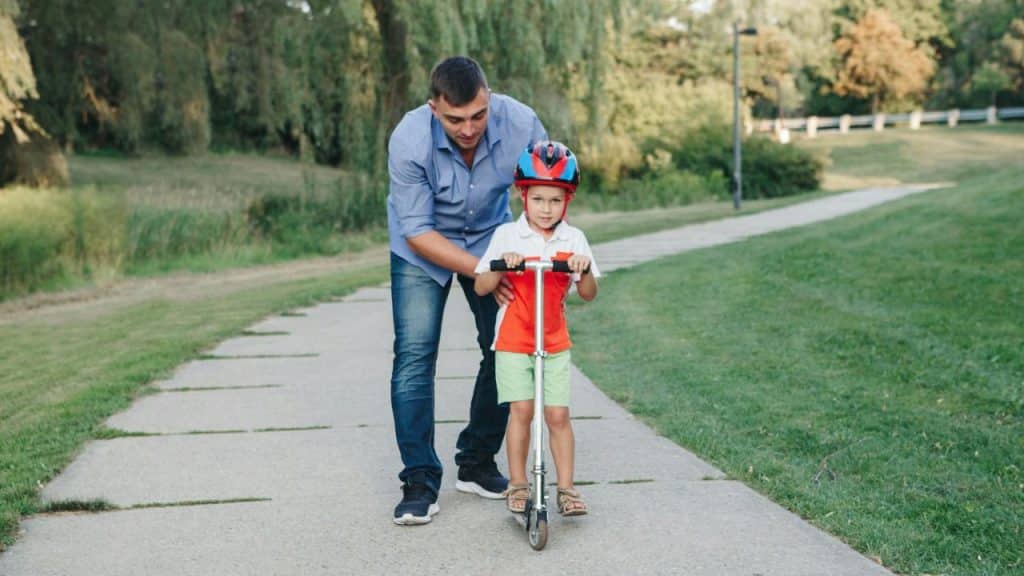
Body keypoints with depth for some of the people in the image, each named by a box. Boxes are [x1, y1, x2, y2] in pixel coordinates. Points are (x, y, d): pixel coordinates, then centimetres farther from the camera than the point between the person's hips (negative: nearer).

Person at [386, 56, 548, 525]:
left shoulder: (520, 123, -27)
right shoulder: (409, 140, -31)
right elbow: (417, 231, -25)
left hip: (491, 238, 3)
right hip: (422, 249, -2)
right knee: (414, 354, -13)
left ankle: (477, 464, 16)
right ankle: (419, 482, -5)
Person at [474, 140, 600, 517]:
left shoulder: (574, 240, 1)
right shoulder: (507, 236, -4)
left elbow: (588, 295, -2)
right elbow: (481, 287, -6)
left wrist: (585, 270, -23)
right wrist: (501, 266, -24)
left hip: (555, 343, 1)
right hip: (513, 341, -1)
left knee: (558, 414, -2)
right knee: (521, 410, -4)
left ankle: (566, 488, 8)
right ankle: (517, 485, 10)